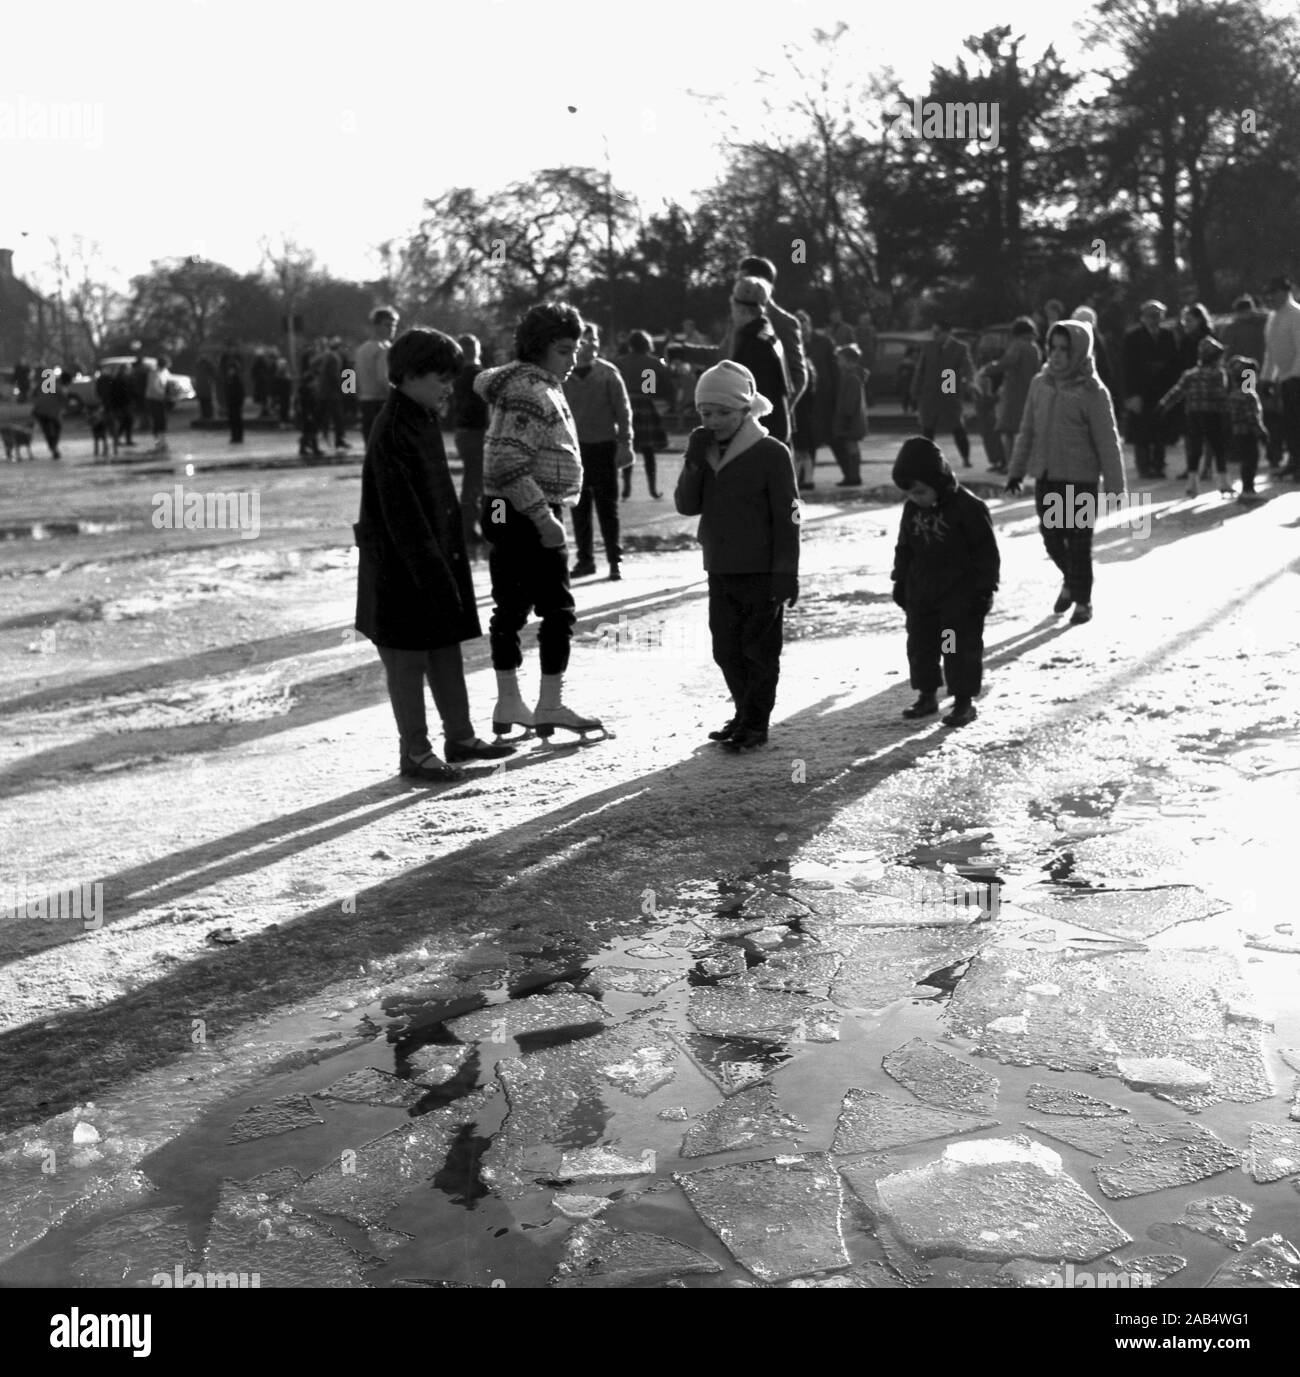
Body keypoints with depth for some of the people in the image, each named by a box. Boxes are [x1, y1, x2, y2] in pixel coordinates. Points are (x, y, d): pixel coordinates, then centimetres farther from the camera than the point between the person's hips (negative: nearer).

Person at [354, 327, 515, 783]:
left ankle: (460, 736, 26)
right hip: (402, 569, -9)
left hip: (437, 558, 9)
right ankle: (415, 753, 10)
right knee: (408, 658, 1)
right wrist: (433, 572, -22)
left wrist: (452, 558, 17)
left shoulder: (425, 421, 10)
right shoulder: (391, 432, -19)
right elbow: (401, 515, -22)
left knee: (447, 649, 15)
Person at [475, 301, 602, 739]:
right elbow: (507, 465, -26)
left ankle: (508, 705, 17)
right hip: (526, 516, -10)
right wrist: (542, 516, -25)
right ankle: (550, 707, 1)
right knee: (557, 608, -4)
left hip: (504, 515, 10)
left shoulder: (538, 386, 15)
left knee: (510, 608, 11)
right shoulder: (531, 393, -17)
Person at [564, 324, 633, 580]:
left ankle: (615, 560, 9)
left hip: (603, 446, -2)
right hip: (575, 448, 2)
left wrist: (624, 444, -8)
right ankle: (584, 559, 17)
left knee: (607, 506, 2)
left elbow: (623, 410, -2)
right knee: (579, 507, 7)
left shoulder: (608, 373, -2)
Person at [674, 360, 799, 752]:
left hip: (762, 572, -6)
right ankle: (744, 715, 26)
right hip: (720, 570, 6)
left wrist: (787, 572, -13)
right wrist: (694, 461, -12)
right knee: (726, 650, 12)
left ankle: (755, 724, 9)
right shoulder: (704, 453, 9)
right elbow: (687, 506, 0)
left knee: (760, 650, 1)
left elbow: (787, 517, -10)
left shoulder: (771, 453, -9)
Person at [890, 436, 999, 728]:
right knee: (920, 644, 11)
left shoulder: (968, 507, -15)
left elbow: (987, 551, -11)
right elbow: (904, 549, 16)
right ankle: (927, 695, 24)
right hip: (921, 593, 6)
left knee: (961, 647, -2)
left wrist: (984, 589, -11)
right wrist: (900, 581, 14)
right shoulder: (912, 509, 3)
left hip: (960, 594, -6)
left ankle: (964, 701, 8)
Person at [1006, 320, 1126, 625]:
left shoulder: (1091, 391, -11)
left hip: (1080, 479, -5)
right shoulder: (1040, 384, 4)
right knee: (1051, 537, 12)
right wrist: (1016, 471, 13)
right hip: (1045, 477, 5)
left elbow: (1107, 441, -9)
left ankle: (1082, 600, 17)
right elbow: (1027, 431, 12)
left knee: (1079, 543, 1)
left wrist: (1115, 484, -9)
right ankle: (1070, 581, 39)